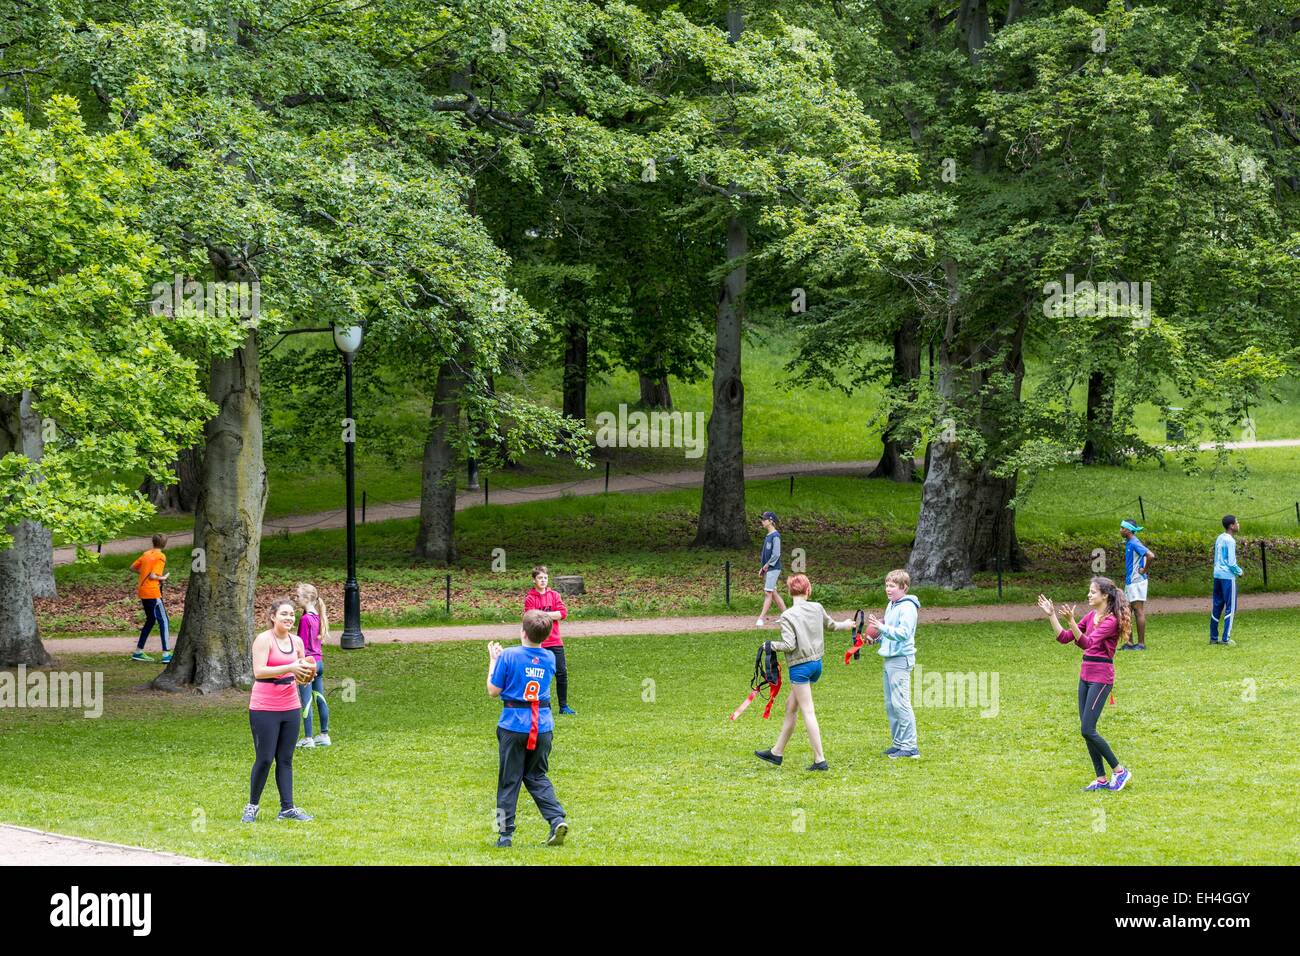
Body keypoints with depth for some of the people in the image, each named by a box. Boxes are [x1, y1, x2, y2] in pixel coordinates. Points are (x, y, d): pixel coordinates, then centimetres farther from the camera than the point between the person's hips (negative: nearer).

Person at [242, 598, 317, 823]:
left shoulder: (297, 642, 10)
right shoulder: (264, 639, -9)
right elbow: (259, 671, -21)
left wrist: (308, 674, -7)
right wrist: (289, 667, -26)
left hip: (290, 708, 6)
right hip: (264, 709, -6)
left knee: (285, 760, 6)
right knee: (264, 759, -4)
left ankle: (287, 808, 7)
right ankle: (252, 806, 11)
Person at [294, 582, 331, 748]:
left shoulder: (305, 619, -16)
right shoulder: (319, 617, 8)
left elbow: (303, 645, -16)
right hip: (319, 662, 8)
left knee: (306, 702, -3)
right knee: (320, 699, 13)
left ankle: (308, 738, 0)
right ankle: (324, 735, 18)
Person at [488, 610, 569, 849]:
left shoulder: (508, 656, -11)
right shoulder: (549, 658, 3)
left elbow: (493, 691, -5)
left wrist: (493, 660, 6)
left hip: (514, 725, -4)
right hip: (543, 724, 4)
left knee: (509, 780, 5)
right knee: (537, 777, 16)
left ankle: (505, 833, 6)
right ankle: (557, 819, -4)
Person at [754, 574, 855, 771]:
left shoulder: (787, 616, -16)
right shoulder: (817, 608, 2)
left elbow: (789, 644, -20)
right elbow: (830, 624, 21)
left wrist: (770, 645, -2)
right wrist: (846, 625, 43)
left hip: (800, 666, -7)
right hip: (816, 663, 7)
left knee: (807, 711, -5)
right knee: (791, 706, 18)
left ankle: (820, 759, -8)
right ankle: (776, 752, 27)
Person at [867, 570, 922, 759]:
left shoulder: (907, 607, -12)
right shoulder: (892, 606, 16)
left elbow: (903, 633, -22)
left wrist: (881, 627, -29)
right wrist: (877, 638, 9)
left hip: (901, 660, -10)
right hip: (889, 659, 10)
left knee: (900, 703, -10)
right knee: (890, 704, 11)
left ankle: (910, 746, -8)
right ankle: (898, 743, 16)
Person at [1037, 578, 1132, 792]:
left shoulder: (1110, 621, -15)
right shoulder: (1091, 616, 11)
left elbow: (1087, 642, -28)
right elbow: (1064, 637, 11)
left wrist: (1070, 622, -40)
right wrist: (1051, 615, 0)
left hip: (1101, 677, -9)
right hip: (1086, 675, 9)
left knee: (1087, 730, -10)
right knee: (1086, 730, 7)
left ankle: (1119, 770, 2)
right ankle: (1101, 779, 13)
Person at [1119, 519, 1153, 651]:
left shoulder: (1134, 544, -17)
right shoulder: (1128, 543, 13)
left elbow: (1150, 555, -30)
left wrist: (1144, 570, -18)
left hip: (1136, 582, -10)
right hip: (1129, 582, 10)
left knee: (1139, 612, -5)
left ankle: (1141, 643, -2)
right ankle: (1129, 642, 16)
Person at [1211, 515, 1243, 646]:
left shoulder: (1219, 539, 12)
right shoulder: (1230, 541, -14)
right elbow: (1231, 562, -16)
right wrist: (1239, 571, 1)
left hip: (1217, 575, 8)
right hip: (1228, 576, -8)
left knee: (1217, 607, 10)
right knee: (1230, 608, -3)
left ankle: (1213, 638, 12)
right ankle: (1226, 638, -6)